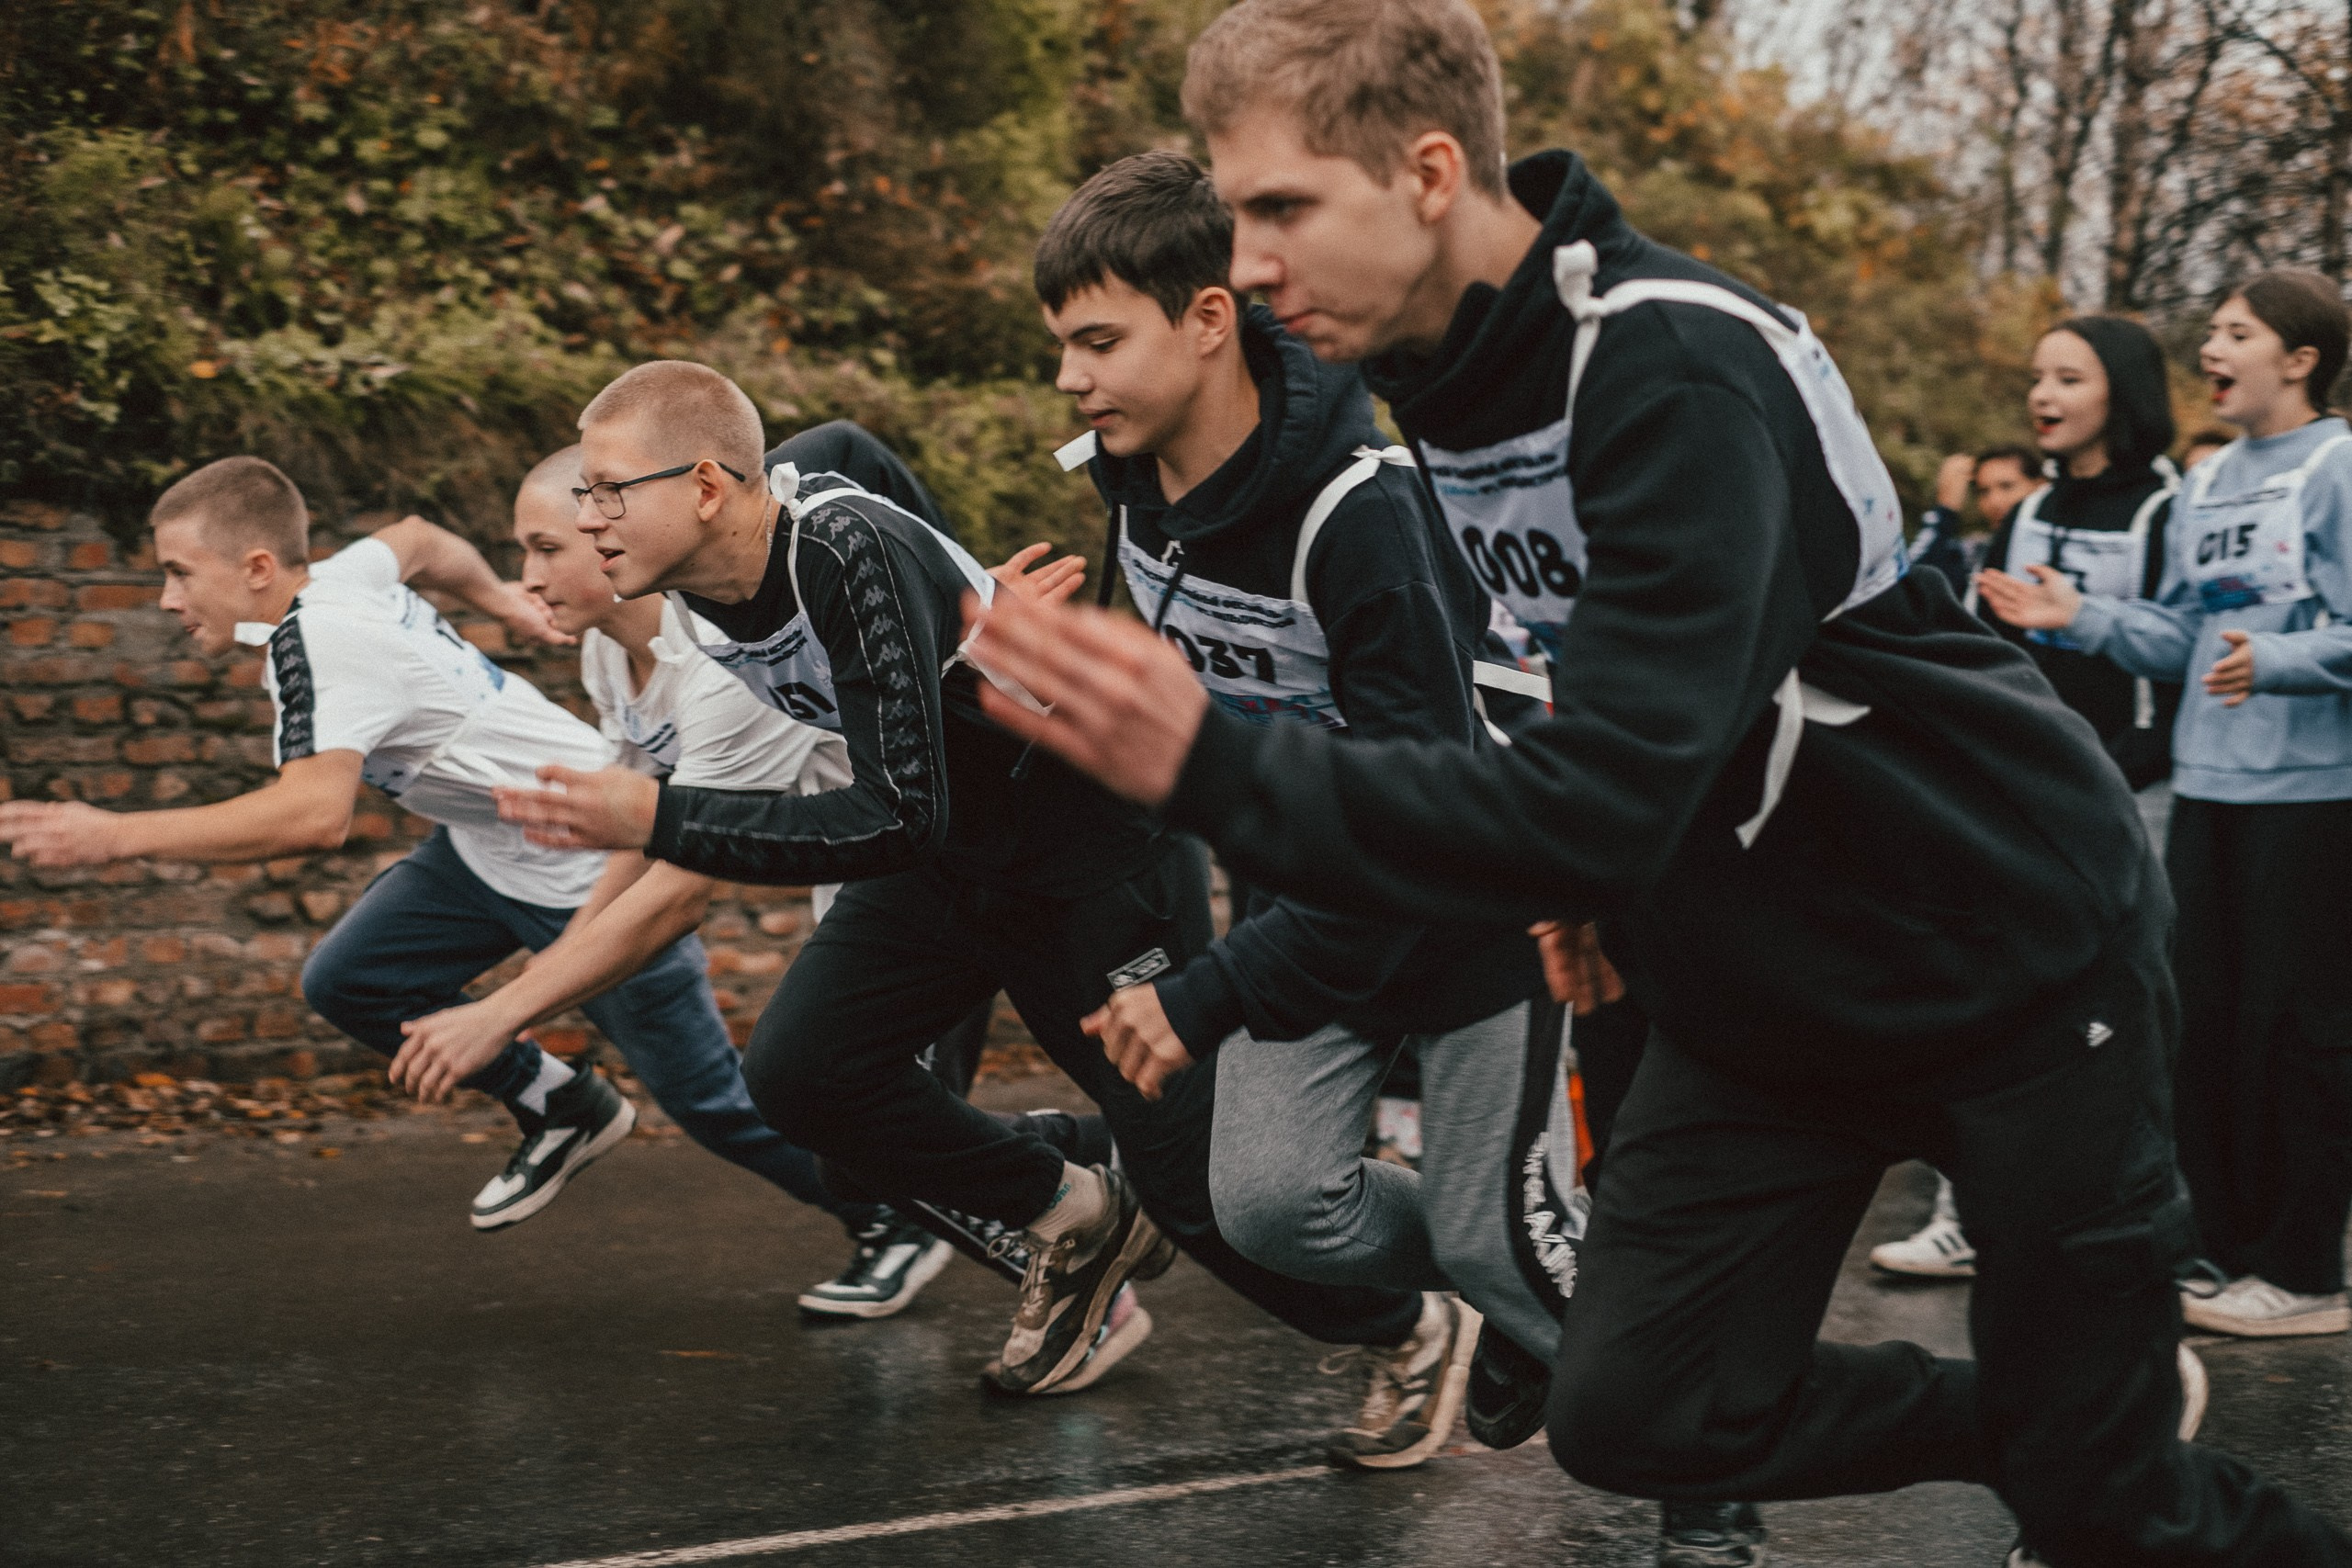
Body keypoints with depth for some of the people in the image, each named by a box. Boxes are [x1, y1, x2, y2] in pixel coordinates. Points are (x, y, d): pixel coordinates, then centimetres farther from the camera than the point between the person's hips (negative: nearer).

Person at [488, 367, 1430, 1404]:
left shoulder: (853, 554, -33)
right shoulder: (699, 588, -8)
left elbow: (901, 818, -35)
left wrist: (658, 819, -35)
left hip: (1101, 847, -8)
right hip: (956, 848, 8)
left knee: (1191, 1175, -6)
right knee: (798, 1072, -4)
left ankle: (1420, 1332, 19)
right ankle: (1074, 1225, 16)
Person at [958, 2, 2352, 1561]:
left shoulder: (1676, 370, -29)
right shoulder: (1450, 368, -3)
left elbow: (1613, 801, -38)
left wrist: (1215, 768, -43)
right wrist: (1590, 895, 6)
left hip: (2014, 960, -7)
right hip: (1762, 983, 7)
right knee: (1636, 1417, -2)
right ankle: (2049, 1424, 20)